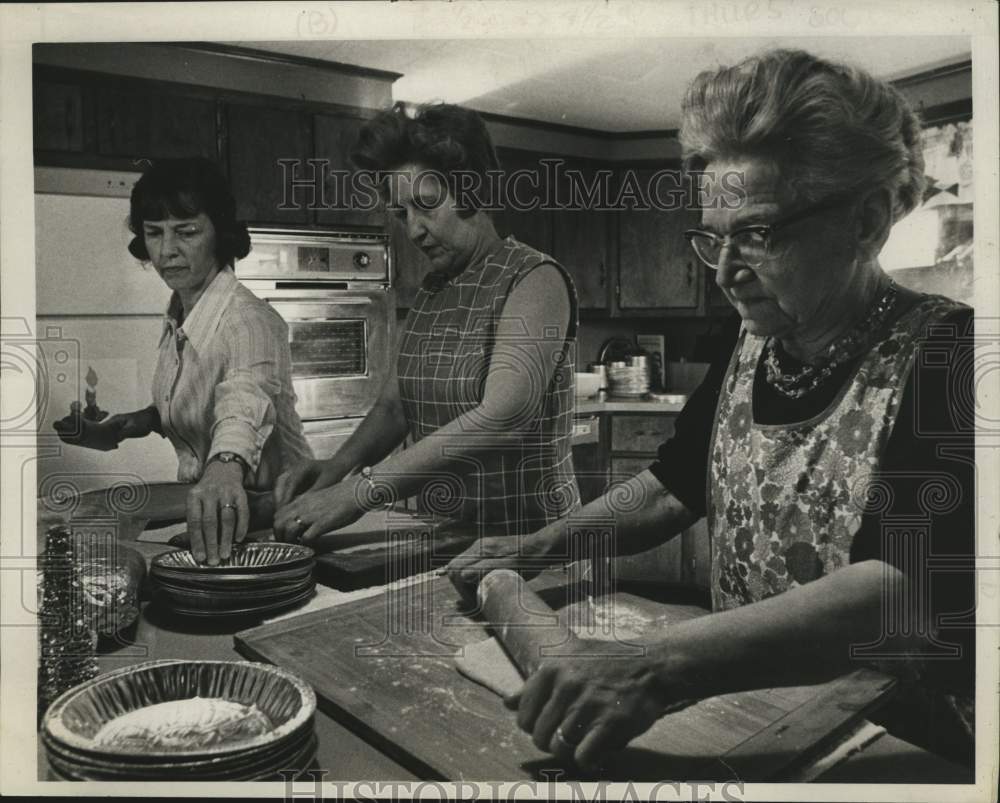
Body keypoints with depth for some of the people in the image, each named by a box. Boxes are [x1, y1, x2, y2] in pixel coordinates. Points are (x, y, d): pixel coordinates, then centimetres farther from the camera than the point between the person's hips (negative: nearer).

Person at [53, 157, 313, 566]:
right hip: (204, 504, 7)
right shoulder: (177, 313, 3)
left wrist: (225, 468, -62)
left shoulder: (248, 320, -22)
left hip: (267, 507, -7)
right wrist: (127, 426, 3)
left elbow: (247, 398, -43)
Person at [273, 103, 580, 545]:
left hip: (525, 541, -6)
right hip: (442, 541, 6)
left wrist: (362, 490, -26)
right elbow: (394, 405, 13)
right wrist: (340, 466, -6)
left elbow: (502, 420, -24)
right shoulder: (430, 292, 11)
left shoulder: (534, 279, -12)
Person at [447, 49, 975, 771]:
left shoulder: (942, 356, -17)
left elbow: (902, 591, -29)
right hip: (744, 717, 5)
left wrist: (658, 670, -39)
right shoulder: (751, 339, 2)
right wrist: (536, 549, 0)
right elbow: (675, 485, 12)